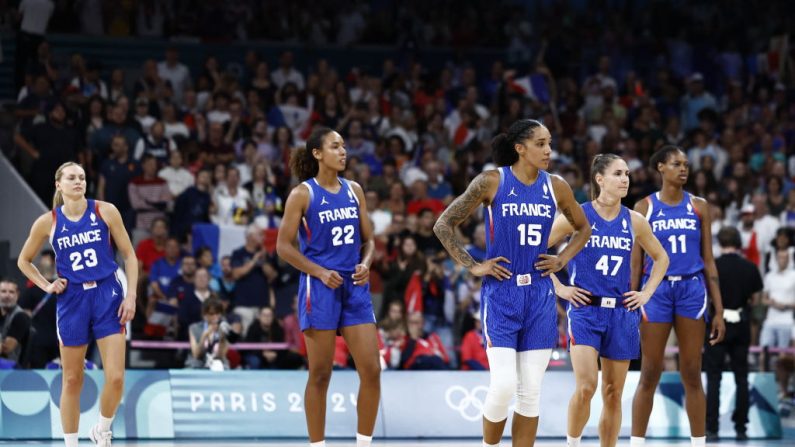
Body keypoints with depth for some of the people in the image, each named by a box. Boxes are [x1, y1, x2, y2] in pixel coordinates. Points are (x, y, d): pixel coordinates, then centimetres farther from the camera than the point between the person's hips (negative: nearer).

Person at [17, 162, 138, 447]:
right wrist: (47, 286, 1)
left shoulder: (105, 211, -3)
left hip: (107, 296, -1)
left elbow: (129, 255, 3)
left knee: (115, 377, -9)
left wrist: (131, 296, -5)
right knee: (72, 380, 6)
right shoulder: (47, 222, -1)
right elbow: (24, 261, 14)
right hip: (72, 300, 1)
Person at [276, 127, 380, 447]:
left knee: (371, 370, -2)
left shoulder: (354, 190, 10)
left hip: (355, 288, 5)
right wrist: (320, 272, -15)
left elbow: (368, 240, 17)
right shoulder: (303, 194, -4)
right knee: (320, 374, -1)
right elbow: (284, 246, -5)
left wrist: (365, 264, -5)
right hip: (320, 288, -5)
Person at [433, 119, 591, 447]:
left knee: (531, 392, 3)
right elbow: (443, 225, 0)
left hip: (539, 295, 4)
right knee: (504, 385, -15)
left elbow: (583, 228, 23)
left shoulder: (555, 187, 5)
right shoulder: (492, 182, -6)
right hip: (501, 293, -4)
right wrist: (472, 266, -5)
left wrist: (561, 260, 9)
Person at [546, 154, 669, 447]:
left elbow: (661, 258, 22)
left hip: (621, 312, 4)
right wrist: (558, 288, -4)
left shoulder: (634, 222, 7)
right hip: (585, 309, -4)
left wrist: (646, 293, 10)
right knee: (586, 387, -18)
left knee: (613, 394, 5)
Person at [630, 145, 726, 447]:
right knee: (650, 375, 0)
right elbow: (636, 262, 4)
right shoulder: (645, 207, 3)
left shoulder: (698, 207, 8)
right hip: (656, 289, -1)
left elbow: (708, 260, 9)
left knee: (692, 375, 3)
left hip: (692, 289, 1)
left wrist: (719, 309, 4)